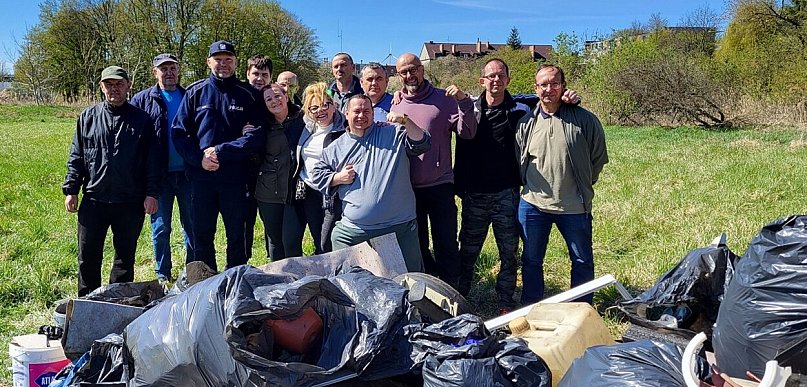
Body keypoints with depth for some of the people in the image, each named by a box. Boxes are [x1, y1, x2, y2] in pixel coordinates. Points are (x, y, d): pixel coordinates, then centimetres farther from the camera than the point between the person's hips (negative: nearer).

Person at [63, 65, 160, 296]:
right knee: (88, 256, 6)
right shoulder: (88, 117, 7)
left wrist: (152, 193, -4)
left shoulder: (141, 119, 2)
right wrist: (71, 190, 3)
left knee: (125, 256, 10)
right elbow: (76, 157, 9)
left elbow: (152, 160, 1)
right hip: (93, 200, 1)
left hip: (130, 202, -1)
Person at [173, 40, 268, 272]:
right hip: (201, 177, 1)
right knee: (202, 237, 10)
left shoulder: (249, 95, 1)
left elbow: (257, 136, -8)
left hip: (235, 178, -1)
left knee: (236, 237, 10)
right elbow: (179, 132, 2)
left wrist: (221, 151, -15)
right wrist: (199, 158, -12)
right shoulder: (195, 92, 5)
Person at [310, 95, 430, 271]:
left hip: (400, 229, -1)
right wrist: (338, 178, 0)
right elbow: (318, 175, 18)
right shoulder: (335, 148, 11)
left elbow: (421, 144, -4)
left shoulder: (394, 134, 7)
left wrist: (405, 121, -17)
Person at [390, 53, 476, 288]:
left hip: (440, 185, -3)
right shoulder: (395, 105, 8)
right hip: (407, 188, 3)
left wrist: (463, 101, -21)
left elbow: (467, 133, -10)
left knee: (446, 244, 0)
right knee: (417, 245, 15)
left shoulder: (443, 99, -2)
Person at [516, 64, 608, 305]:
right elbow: (518, 160, 12)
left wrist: (583, 185, 8)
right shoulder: (526, 122, 0)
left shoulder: (585, 120, -8)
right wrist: (531, 187, 10)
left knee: (582, 262, 12)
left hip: (574, 206, -2)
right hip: (533, 204, 2)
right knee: (531, 260, 14)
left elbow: (599, 157, 4)